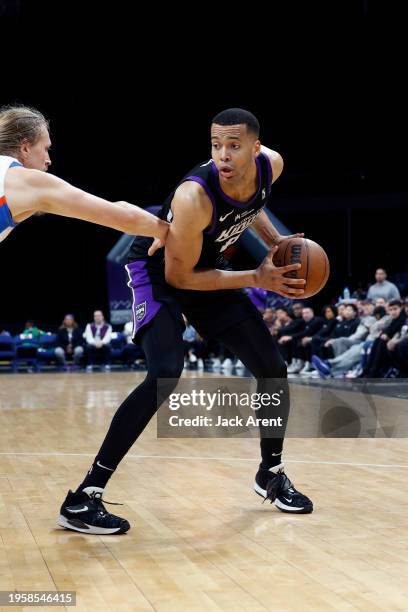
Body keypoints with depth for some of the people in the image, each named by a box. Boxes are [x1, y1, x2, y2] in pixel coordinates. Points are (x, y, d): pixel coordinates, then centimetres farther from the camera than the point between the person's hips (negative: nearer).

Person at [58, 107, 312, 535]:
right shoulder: (194, 197, -36)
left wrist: (274, 241, -3)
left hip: (207, 268, 7)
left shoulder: (271, 165, -15)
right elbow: (178, 276, -25)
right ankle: (82, 499, -23)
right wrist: (256, 280, -24)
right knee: (166, 374, -29)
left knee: (273, 369, 6)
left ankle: (271, 475, 29)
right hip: (157, 270, -7)